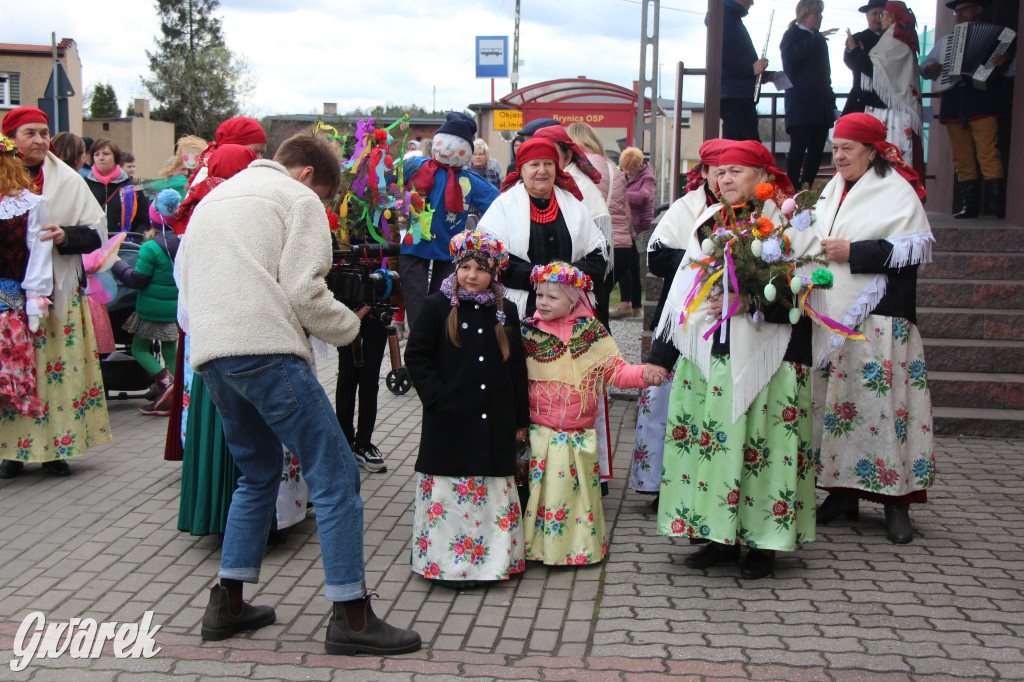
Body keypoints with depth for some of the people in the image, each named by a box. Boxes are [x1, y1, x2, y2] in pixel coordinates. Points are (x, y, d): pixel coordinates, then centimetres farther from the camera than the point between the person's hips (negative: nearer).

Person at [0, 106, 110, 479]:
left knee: (60, 368, 0)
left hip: (58, 290, 0)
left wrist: (66, 236, -14)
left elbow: (96, 231, 5)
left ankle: (56, 447, 10)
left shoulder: (68, 180, 6)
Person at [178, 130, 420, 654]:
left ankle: (227, 603, 21)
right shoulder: (298, 199, 5)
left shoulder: (213, 197, 29)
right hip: (266, 349, -8)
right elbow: (303, 290, -7)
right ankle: (351, 616, -7)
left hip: (209, 354, 8)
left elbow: (188, 284, 25)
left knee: (257, 474, 23)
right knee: (334, 474, -5)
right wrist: (349, 325, 7)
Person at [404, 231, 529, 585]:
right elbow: (416, 356, -2)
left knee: (494, 491, 9)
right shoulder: (438, 307, -1)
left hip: (495, 422, 3)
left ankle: (497, 557, 21)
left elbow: (516, 367, 12)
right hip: (451, 421, -3)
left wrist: (521, 419, 11)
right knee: (449, 490, 0)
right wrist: (437, 396, -12)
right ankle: (450, 563, 11)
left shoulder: (505, 312, 8)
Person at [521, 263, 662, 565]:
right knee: (541, 488, -3)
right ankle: (537, 545, 11)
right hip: (539, 434, 0)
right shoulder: (528, 331, 2)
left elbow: (614, 369, 5)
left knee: (580, 488, 6)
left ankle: (581, 546, 21)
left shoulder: (591, 331, 3)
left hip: (579, 435, 1)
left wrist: (643, 374, -11)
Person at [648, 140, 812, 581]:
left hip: (765, 358, -5)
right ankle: (721, 536, 16)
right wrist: (662, 352, 15)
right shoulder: (707, 223, 17)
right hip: (705, 356, 5)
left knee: (761, 445, -3)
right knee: (706, 441, 4)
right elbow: (682, 290, 18)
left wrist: (750, 303, -22)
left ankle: (763, 542, 9)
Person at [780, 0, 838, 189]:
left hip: (820, 106, 7)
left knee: (816, 150, 2)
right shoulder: (792, 35, 1)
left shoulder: (819, 39, 22)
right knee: (798, 148, -11)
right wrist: (818, 37, -24)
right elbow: (792, 55, -22)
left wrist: (830, 97, 17)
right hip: (800, 104, -7)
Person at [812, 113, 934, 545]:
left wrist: (855, 252, -15)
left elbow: (919, 248, -12)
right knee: (834, 399, 6)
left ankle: (896, 501, -2)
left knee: (881, 402, -9)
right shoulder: (833, 191, 18)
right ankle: (843, 492, 15)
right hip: (831, 315, 7)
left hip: (878, 319, -7)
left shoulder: (897, 191, -4)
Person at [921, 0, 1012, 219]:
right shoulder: (945, 41, 26)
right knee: (962, 159, 2)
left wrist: (1002, 63, -20)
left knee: (988, 155, -14)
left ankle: (996, 205, -18)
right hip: (952, 104, 5)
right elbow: (924, 65, 28)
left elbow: (1010, 69, 3)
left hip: (982, 100, -5)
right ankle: (969, 205, 5)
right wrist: (929, 69, 4)